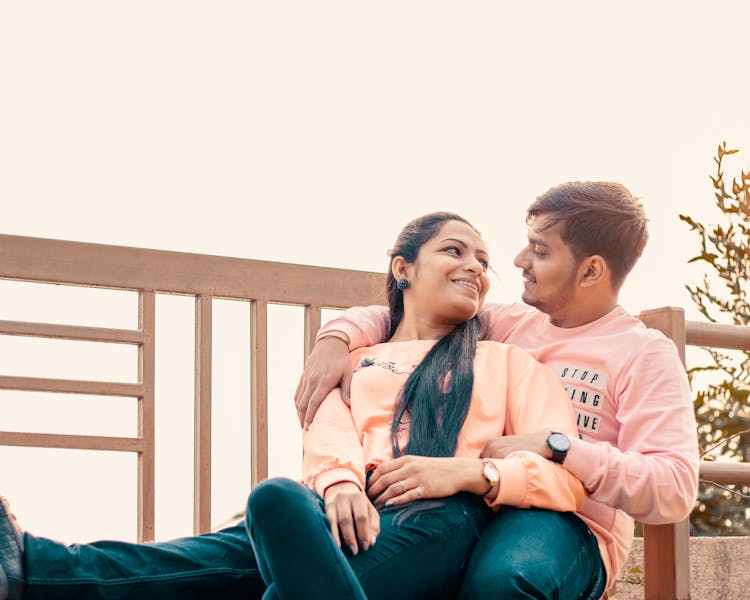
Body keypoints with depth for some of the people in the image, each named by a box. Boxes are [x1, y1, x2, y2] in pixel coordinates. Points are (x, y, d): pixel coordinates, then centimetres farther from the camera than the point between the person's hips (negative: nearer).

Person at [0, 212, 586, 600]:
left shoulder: (511, 364, 24)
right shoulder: (356, 361, 31)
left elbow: (567, 478, 8)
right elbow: (329, 437, 8)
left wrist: (466, 472, -11)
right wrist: (340, 482, -18)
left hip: (441, 523, -1)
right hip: (356, 516, 1)